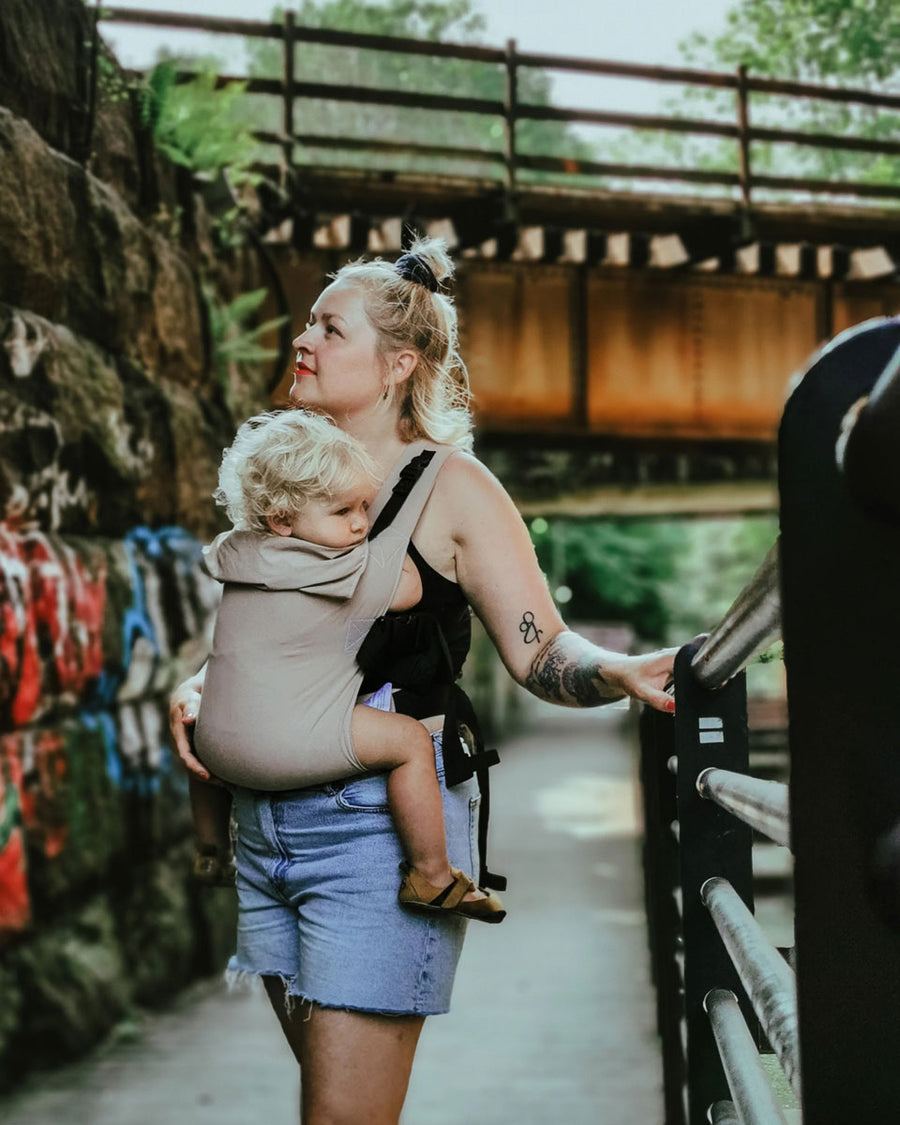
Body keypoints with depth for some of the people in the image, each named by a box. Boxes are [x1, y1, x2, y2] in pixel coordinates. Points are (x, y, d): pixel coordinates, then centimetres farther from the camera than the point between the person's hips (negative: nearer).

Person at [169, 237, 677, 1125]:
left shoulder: (450, 485, -4)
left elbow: (541, 652, -6)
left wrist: (619, 673, -26)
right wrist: (194, 689, 0)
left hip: (378, 819, -6)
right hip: (265, 820, 6)